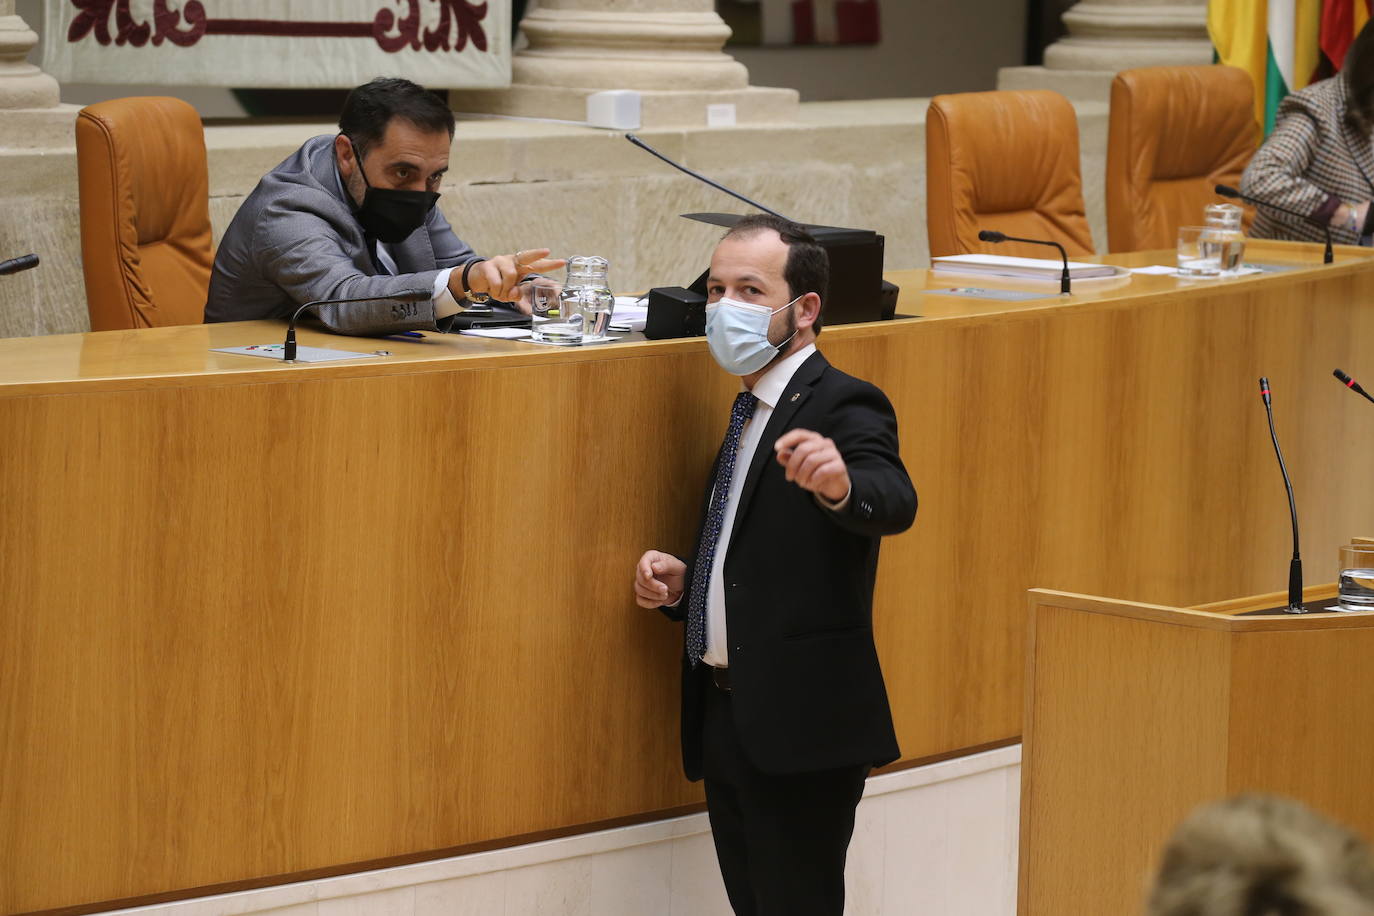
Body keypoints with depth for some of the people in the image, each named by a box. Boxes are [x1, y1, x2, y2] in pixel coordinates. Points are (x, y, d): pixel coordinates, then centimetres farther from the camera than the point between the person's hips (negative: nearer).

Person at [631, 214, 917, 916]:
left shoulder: (843, 407, -10)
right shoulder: (750, 415, 18)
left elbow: (895, 504, -30)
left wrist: (841, 485, -53)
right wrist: (679, 586, 6)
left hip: (801, 726, -9)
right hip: (728, 720, 9)